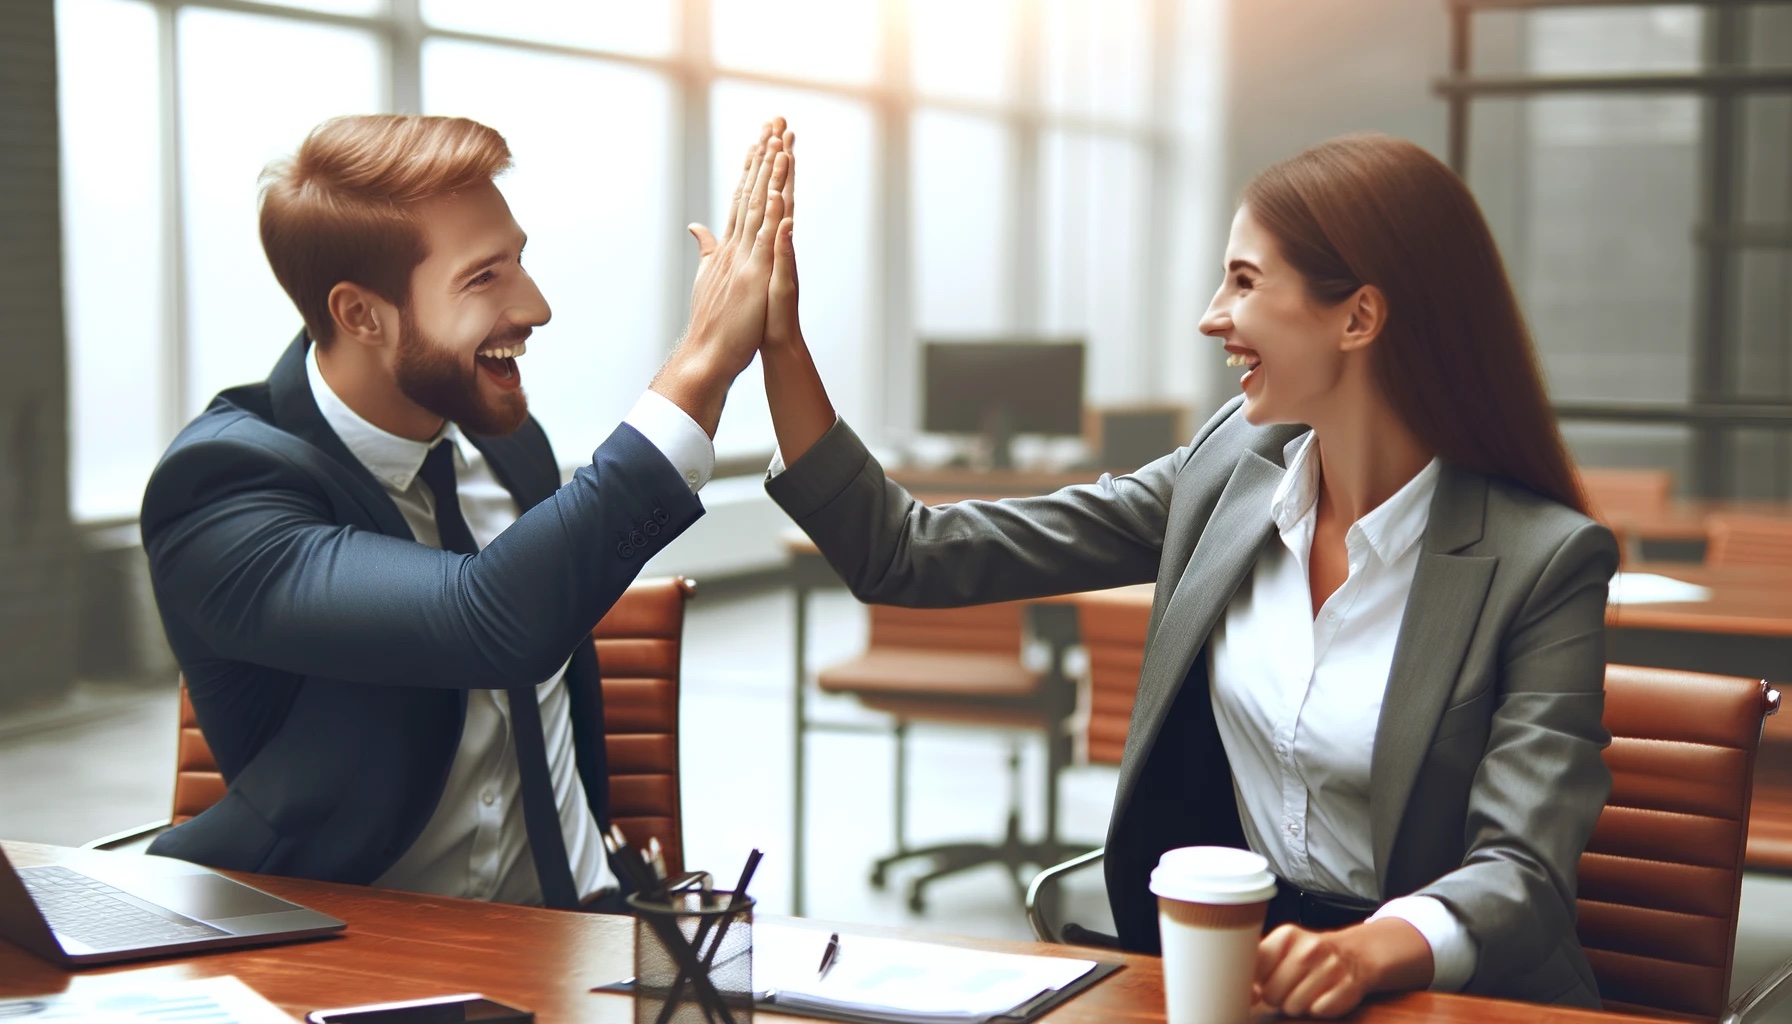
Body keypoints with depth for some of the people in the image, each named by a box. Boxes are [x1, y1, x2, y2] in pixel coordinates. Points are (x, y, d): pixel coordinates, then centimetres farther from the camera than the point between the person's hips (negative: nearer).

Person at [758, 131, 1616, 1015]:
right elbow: (910, 558, 4)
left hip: (1438, 988, -3)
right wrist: (782, 345, -2)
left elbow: (1520, 871, -16)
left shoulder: (1544, 561, -10)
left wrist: (1369, 949, -36)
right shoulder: (1231, 469, 4)